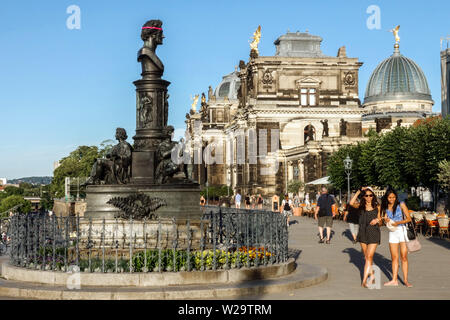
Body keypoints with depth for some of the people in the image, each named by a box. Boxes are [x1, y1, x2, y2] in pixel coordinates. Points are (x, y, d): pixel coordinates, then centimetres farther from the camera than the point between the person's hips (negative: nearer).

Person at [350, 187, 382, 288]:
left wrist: (377, 220, -13)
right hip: (363, 233, 2)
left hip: (373, 233, -2)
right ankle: (372, 276, 29)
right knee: (367, 257, 11)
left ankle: (364, 281, -13)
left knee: (369, 257, -10)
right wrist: (359, 191, -12)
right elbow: (351, 203, -17)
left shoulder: (377, 207, 4)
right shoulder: (361, 206, 4)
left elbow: (380, 222, 11)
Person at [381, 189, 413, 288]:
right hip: (392, 232, 4)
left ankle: (405, 280, 1)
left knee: (404, 257, -4)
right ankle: (394, 280, 8)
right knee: (394, 257, 4)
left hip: (402, 230, -3)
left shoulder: (401, 205, -3)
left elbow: (409, 218, -5)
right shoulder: (385, 208, 8)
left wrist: (398, 222, -19)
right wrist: (386, 220, -7)